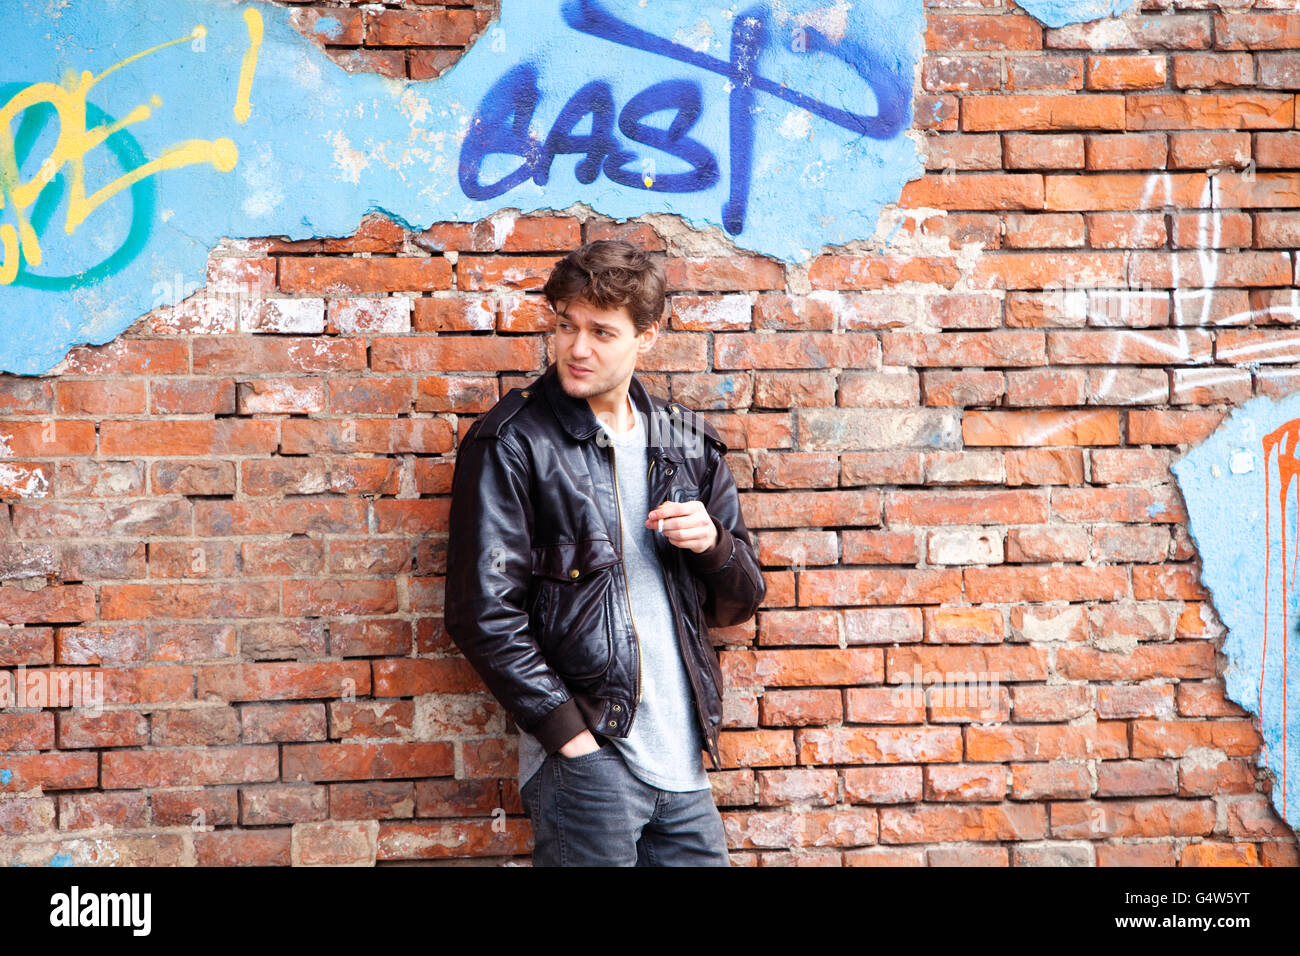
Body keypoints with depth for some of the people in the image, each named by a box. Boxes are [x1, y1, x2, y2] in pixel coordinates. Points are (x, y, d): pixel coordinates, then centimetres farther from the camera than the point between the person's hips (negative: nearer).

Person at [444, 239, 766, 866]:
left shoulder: (689, 442, 11)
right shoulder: (510, 444, -5)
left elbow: (740, 601, 18)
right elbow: (484, 613, -11)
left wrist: (713, 543, -4)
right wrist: (572, 737, -15)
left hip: (684, 767, 5)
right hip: (583, 762, -5)